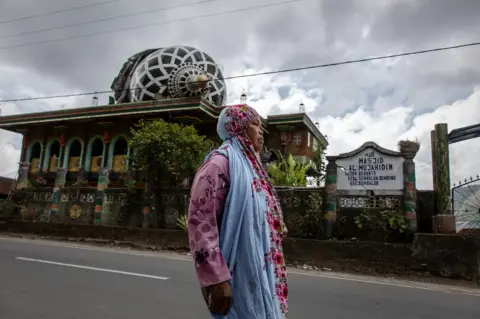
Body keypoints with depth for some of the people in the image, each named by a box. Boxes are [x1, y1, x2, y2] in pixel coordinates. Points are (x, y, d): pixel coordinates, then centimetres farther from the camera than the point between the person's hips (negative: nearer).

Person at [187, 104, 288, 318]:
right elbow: (200, 220, -22)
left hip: (261, 272, 9)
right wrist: (216, 278, -24)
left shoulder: (250, 164, 15)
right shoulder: (221, 161, -13)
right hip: (240, 276, -9)